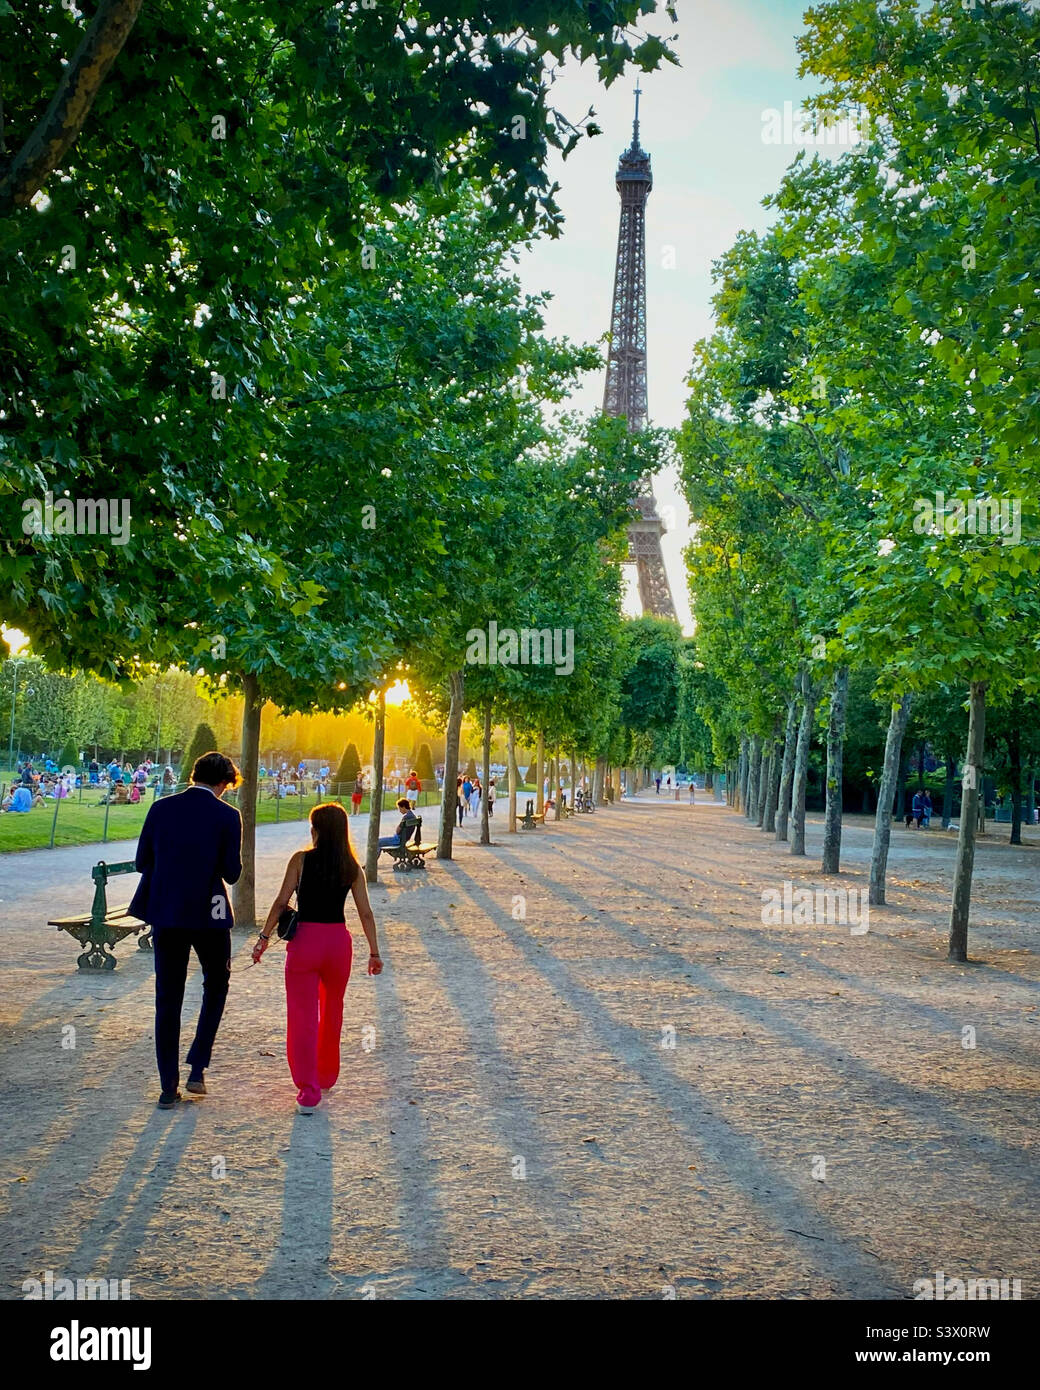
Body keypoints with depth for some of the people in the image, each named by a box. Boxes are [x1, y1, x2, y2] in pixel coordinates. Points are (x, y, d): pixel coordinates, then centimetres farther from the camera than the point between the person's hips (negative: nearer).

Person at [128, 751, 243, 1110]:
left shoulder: (161, 808, 0)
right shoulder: (226, 816, -8)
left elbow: (142, 862, 4)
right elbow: (232, 872, -8)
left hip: (165, 913, 3)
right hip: (209, 914, -2)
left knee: (167, 1000, 9)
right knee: (215, 986, 20)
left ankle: (168, 1087, 12)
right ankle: (197, 1069, 13)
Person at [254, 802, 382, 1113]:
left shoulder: (301, 860, -4)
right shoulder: (352, 868, 3)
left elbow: (281, 902, -7)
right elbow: (366, 913, 2)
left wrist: (264, 937, 1)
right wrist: (374, 953, 8)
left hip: (305, 939, -3)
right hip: (339, 941, 3)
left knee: (302, 1017, 3)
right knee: (332, 1012, 23)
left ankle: (308, 1093, -3)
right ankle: (327, 1077, 40)